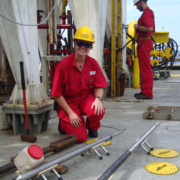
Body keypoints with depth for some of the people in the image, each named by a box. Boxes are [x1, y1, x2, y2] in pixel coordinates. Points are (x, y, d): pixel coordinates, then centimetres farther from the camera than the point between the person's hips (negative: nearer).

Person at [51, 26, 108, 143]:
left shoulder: (93, 63, -5)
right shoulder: (63, 64, -17)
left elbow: (99, 87, 1)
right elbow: (57, 94, -13)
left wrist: (98, 98, -23)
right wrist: (70, 113, -16)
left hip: (87, 98, 3)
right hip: (68, 102, -3)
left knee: (98, 111, -32)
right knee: (80, 137, -14)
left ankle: (92, 127, 6)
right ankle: (64, 124, 20)